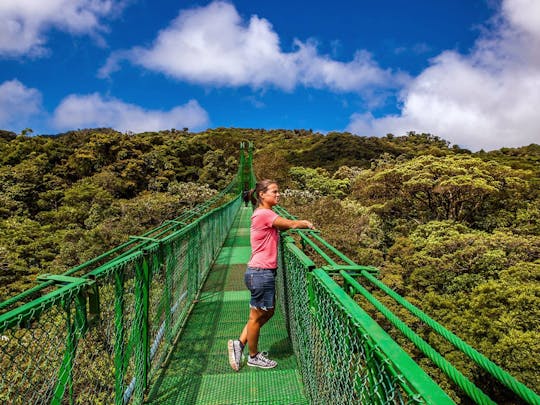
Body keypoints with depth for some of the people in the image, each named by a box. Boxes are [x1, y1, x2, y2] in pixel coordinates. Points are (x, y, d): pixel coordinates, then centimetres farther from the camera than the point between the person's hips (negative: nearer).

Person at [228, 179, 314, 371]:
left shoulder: (265, 215, 14)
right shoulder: (263, 214, -18)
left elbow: (284, 227, 11)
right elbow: (290, 224, -16)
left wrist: (302, 223, -2)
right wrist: (307, 224, 2)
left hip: (265, 272, 10)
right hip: (260, 273, -10)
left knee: (267, 312, 20)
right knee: (257, 316, 8)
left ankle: (239, 343, 29)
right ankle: (253, 356, 27)